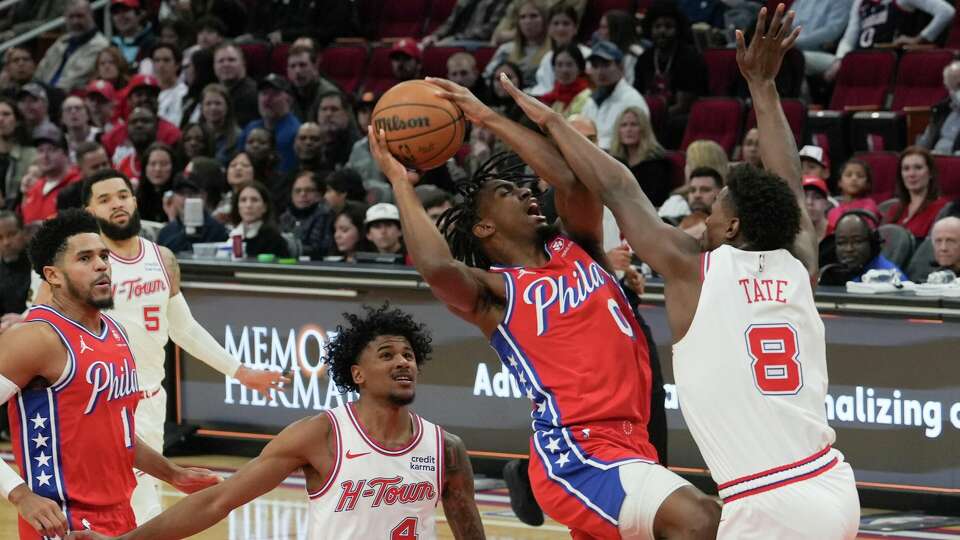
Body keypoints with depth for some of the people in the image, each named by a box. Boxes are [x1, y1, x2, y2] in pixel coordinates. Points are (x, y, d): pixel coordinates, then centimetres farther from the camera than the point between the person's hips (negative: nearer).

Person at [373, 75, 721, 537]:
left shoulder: (575, 249, 18)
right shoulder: (494, 292, 1)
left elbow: (575, 178, -1)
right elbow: (437, 268, -22)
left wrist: (489, 119, 5)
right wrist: (401, 182, -10)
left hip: (629, 444, 8)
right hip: (576, 453, -8)